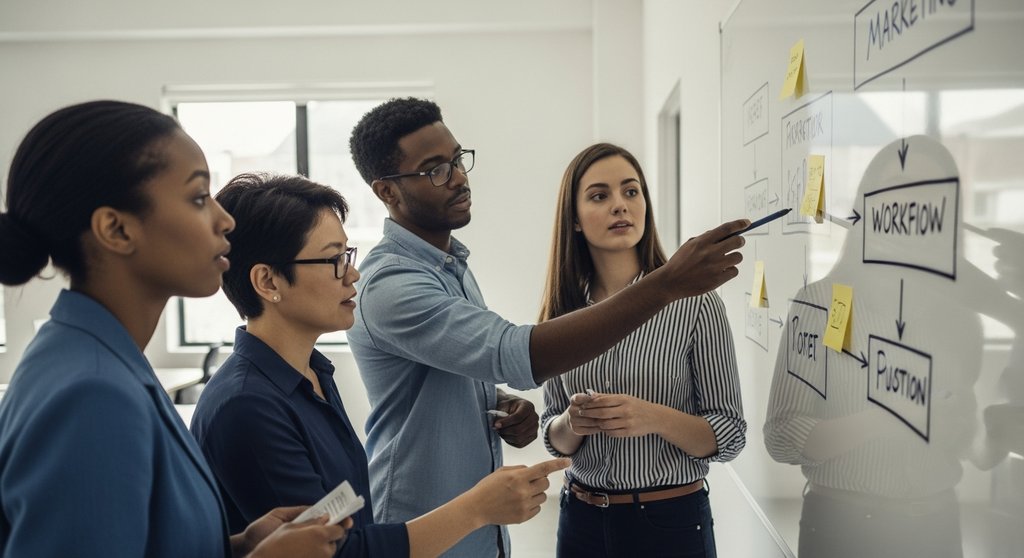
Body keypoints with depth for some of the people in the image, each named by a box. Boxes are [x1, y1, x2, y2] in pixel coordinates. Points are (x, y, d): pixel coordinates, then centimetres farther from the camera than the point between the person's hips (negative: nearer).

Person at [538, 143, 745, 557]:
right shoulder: (563, 310, -3)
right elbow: (555, 439, 3)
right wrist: (572, 423, -18)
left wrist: (655, 418, -26)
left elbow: (730, 435, -9)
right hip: (581, 519, 3)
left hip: (671, 520, -3)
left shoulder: (695, 301, -13)